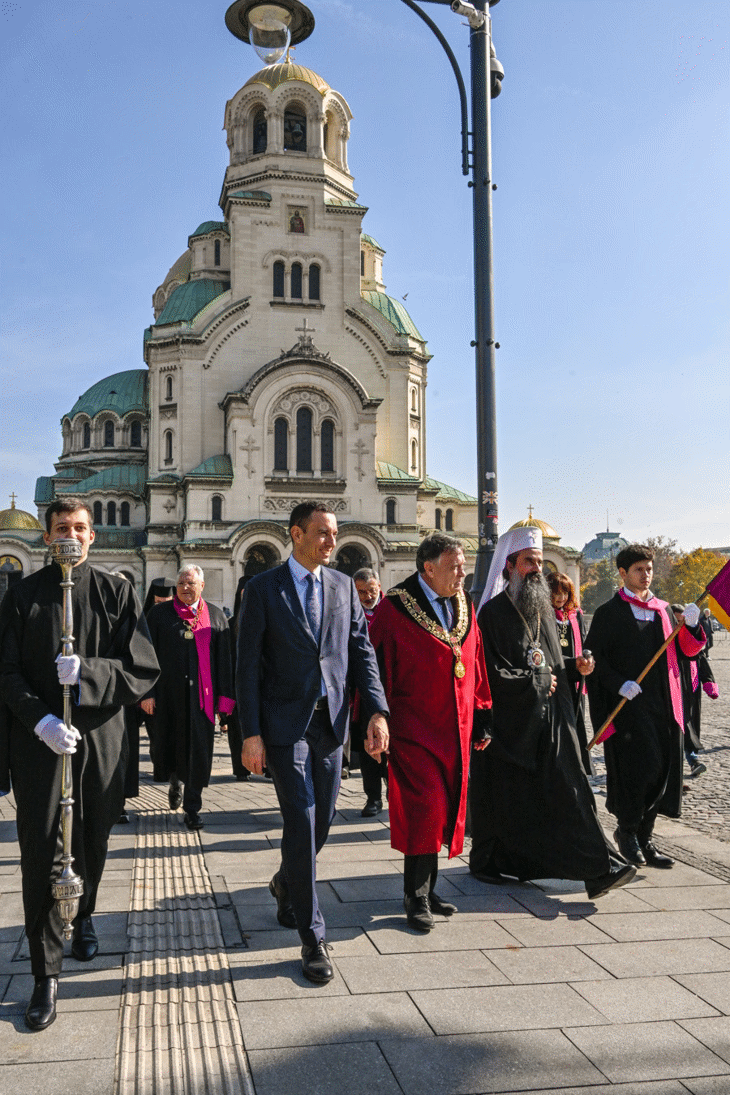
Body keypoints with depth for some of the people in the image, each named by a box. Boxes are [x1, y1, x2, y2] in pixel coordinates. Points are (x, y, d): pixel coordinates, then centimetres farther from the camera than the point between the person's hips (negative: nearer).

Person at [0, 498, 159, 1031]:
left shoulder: (118, 593, 2)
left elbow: (145, 670, -4)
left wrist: (87, 671, -20)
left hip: (101, 740, 1)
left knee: (92, 844, 15)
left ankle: (83, 913, 45)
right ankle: (46, 972, 8)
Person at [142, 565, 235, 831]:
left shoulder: (216, 617, 7)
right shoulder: (159, 614, 5)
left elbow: (224, 660, 5)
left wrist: (225, 697, 0)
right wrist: (147, 692, -6)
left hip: (201, 694, 0)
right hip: (168, 694, 0)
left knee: (199, 750, -2)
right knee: (165, 745, 10)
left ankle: (192, 807, 10)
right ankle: (175, 781, 42)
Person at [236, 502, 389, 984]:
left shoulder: (344, 586, 8)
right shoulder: (263, 588, -4)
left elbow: (361, 651, 6)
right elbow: (247, 665, -5)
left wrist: (377, 711, -6)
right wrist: (251, 733, -10)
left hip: (332, 721, 4)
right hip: (286, 723, -4)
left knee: (322, 820, 13)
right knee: (301, 821, -7)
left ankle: (287, 884, 43)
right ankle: (313, 937, 4)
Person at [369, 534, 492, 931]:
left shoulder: (463, 609, 8)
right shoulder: (395, 609, -11)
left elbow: (475, 668, 14)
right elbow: (377, 670, -11)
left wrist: (481, 719, 12)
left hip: (455, 730, 7)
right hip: (414, 730, -6)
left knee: (445, 811, 12)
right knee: (425, 809, -9)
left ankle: (425, 888, 26)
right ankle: (416, 897, 6)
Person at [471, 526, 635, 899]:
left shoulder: (544, 609, 13)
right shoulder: (493, 613, -10)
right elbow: (492, 674, -15)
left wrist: (575, 667, 3)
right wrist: (538, 680, -9)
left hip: (550, 719, 6)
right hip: (508, 723, -5)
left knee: (569, 791, -1)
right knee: (502, 796, 6)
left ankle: (599, 869, 3)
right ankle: (486, 862, 25)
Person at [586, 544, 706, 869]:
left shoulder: (663, 610, 15)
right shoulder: (609, 612, -1)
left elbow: (688, 650, 12)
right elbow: (593, 656, -6)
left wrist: (691, 625, -7)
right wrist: (618, 684, -18)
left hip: (662, 704, 5)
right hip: (629, 704, -5)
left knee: (661, 768, 5)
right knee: (640, 766, -12)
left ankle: (644, 838, 17)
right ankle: (627, 830, 9)